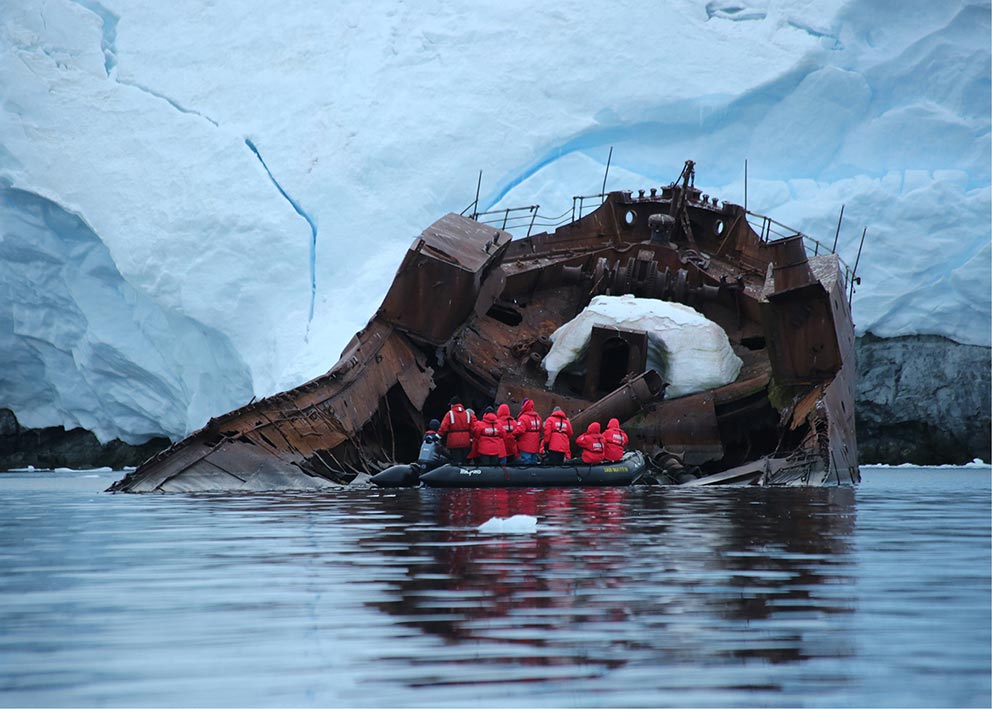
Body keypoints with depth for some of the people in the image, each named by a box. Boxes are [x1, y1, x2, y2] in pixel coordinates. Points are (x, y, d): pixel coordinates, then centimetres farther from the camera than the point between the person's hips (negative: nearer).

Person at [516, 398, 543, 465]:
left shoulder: (523, 417, -16)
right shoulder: (537, 417, 8)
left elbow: (520, 431, -23)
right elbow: (540, 430, 15)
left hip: (526, 447, -7)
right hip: (535, 446, 7)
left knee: (526, 463, -6)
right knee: (533, 463, 13)